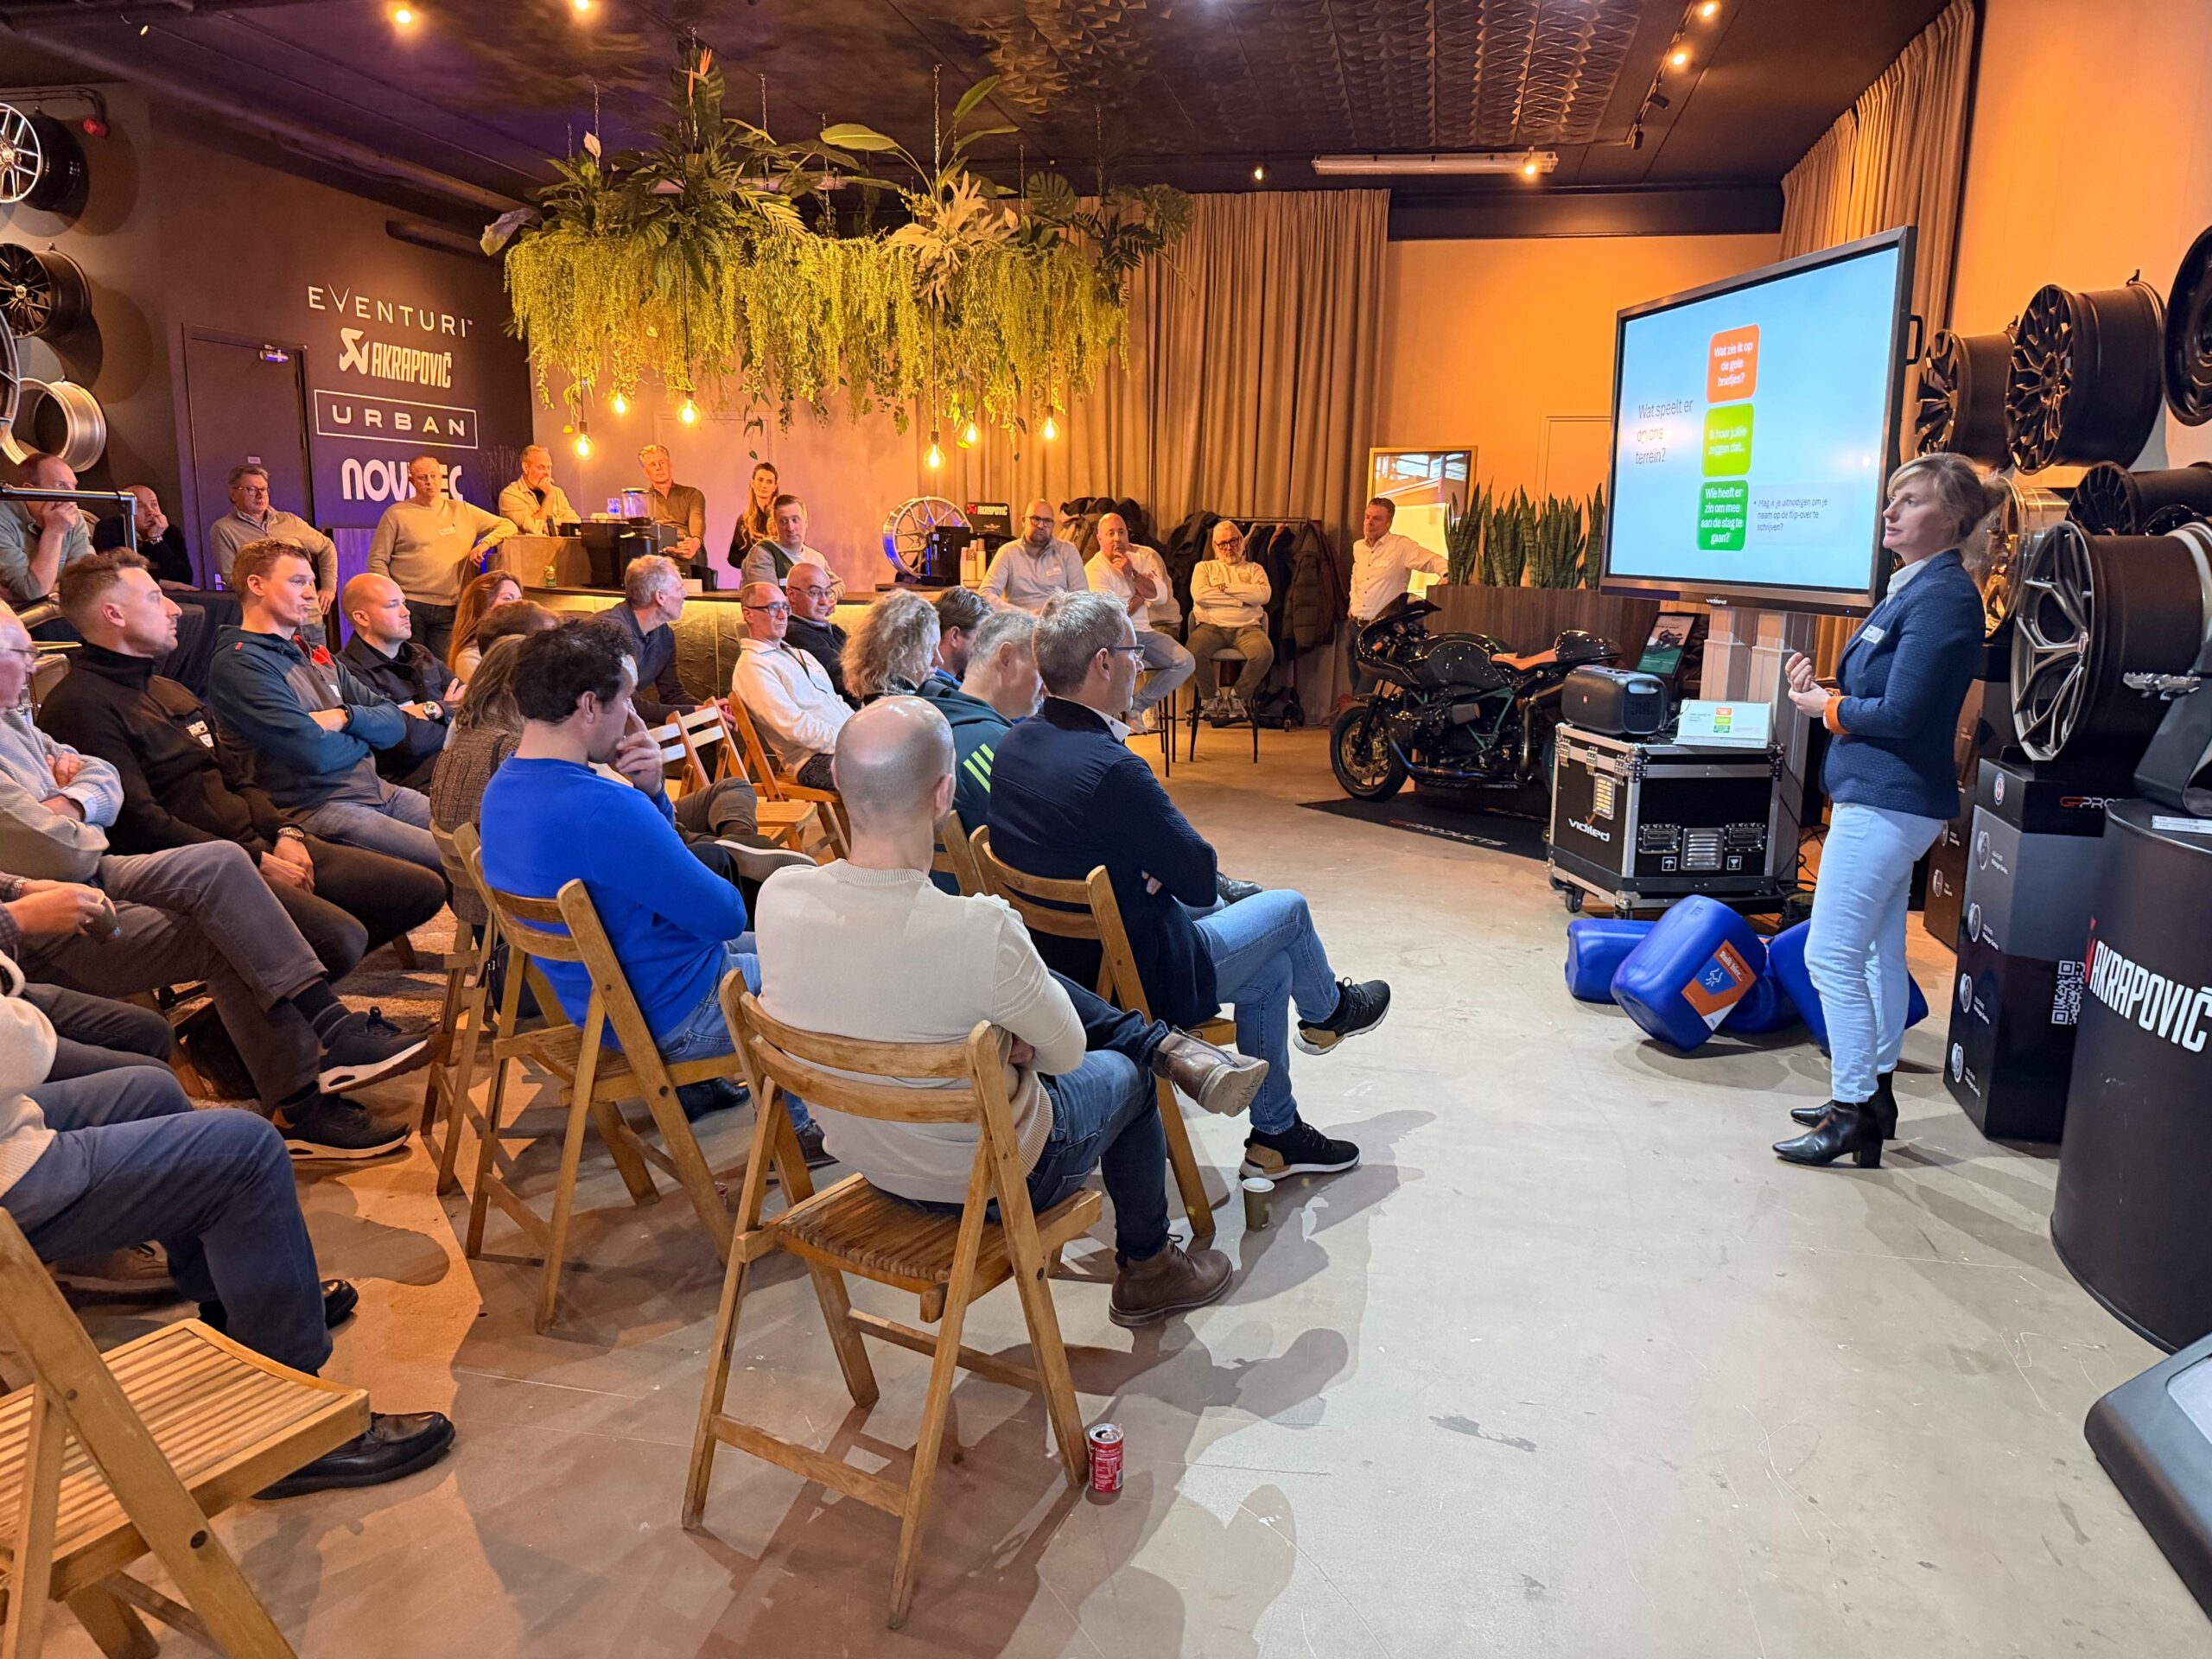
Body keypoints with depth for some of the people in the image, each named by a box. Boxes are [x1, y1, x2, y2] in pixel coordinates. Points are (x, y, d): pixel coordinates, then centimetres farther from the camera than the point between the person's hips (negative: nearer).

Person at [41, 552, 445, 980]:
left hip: (259, 845, 10)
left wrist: (283, 832, 1)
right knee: (341, 938, -32)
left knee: (423, 891, 0)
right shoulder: (79, 707, -8)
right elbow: (139, 824, -17)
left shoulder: (170, 690, 23)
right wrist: (257, 862, -16)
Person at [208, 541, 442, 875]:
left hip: (381, 791, 9)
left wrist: (346, 717, -6)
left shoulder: (316, 657, 19)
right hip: (318, 806, -9)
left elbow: (395, 722, 14)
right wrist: (364, 737, 2)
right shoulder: (240, 663, -7)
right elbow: (315, 753, -18)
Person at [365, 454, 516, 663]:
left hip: (448, 608, 2)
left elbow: (507, 526, 15)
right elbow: (377, 561, 4)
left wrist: (485, 543, -5)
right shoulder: (396, 514, 5)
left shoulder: (462, 511, 12)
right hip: (409, 606, -2)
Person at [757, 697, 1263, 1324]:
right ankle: (1146, 1270, 45)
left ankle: (1166, 1045, 30)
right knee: (1125, 1074, 27)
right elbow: (1067, 1053, -18)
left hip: (859, 1153, 5)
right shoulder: (983, 930, -37)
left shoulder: (778, 900, -22)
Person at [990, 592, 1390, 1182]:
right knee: (1288, 908, 15)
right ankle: (1327, 1011, 48)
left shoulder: (1011, 746, -5)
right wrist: (1169, 866, -3)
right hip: (1140, 985, -8)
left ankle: (1276, 1134, 39)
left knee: (1271, 967, 25)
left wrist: (1155, 867, -3)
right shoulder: (1110, 769, -32)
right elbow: (1200, 875, -22)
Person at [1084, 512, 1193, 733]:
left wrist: (1132, 573, -14)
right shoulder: (1093, 569, -7)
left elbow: (1161, 595, -4)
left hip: (1143, 632, 6)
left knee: (1186, 662, -13)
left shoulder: (1143, 557, 10)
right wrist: (1140, 597, 0)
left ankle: (1137, 706, -6)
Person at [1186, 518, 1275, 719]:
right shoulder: (1204, 567, 22)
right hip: (1211, 626, -1)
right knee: (1194, 650, -35)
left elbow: (1264, 594, 1)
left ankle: (1238, 696, -8)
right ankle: (1210, 695, -7)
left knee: (1265, 652, -33)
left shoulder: (1253, 569, 24)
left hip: (1246, 627, 1)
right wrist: (1240, 599, -1)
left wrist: (1226, 587, 0)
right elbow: (1199, 594, -1)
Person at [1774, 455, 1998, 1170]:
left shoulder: (1943, 596, -16)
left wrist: (1827, 707, -6)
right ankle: (1873, 1093, 28)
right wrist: (1826, 687, 0)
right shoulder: (1914, 586, 14)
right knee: (1879, 951, 17)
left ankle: (1854, 1112, 1)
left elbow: (1899, 714, -21)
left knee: (1831, 955, -8)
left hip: (1887, 800, -11)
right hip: (1885, 795, 11)